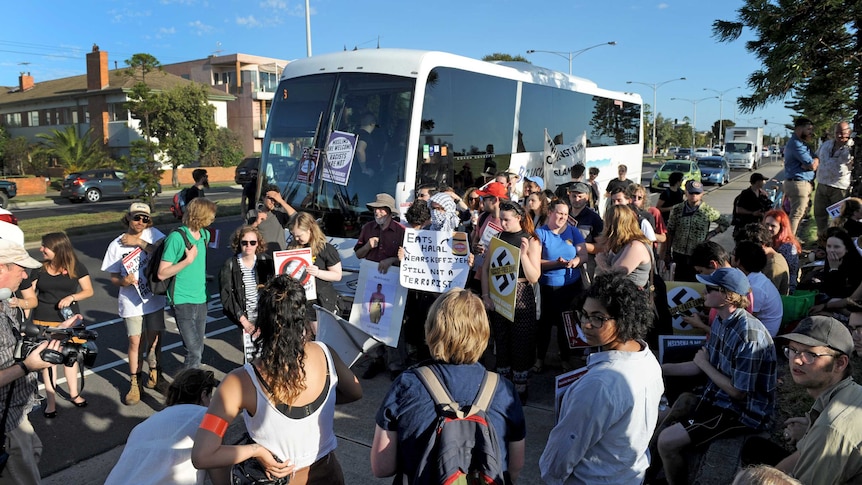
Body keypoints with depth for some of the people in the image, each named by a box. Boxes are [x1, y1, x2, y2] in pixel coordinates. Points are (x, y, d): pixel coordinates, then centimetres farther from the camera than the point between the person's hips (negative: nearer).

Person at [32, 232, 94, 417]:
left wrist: (71, 297, -18)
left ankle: (74, 393, 28)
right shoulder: (39, 268, -1)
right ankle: (51, 400, 14)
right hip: (44, 320, 0)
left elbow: (88, 290, -3)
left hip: (69, 318, 0)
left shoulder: (76, 266, -5)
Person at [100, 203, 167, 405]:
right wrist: (123, 281, -21)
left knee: (154, 338, 14)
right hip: (131, 301, -1)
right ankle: (135, 383, 14)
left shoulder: (152, 234, -5)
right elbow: (113, 277, 1)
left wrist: (140, 242, -22)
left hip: (154, 298, 1)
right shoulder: (117, 244, -5)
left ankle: (154, 373, 37)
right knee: (135, 341, -2)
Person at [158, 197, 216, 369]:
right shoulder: (176, 237, -14)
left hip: (201, 299, 7)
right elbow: (162, 273, -15)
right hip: (183, 301, -7)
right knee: (194, 352, -9)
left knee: (198, 350, 12)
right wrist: (188, 260, -20)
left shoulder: (205, 234, 6)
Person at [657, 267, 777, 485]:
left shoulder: (748, 336, -28)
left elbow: (739, 392, -23)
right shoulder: (721, 320, 0)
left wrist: (705, 364, -12)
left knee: (667, 442, -16)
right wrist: (658, 368, 0)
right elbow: (701, 366, 7)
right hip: (718, 396, 9)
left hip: (743, 410, -9)